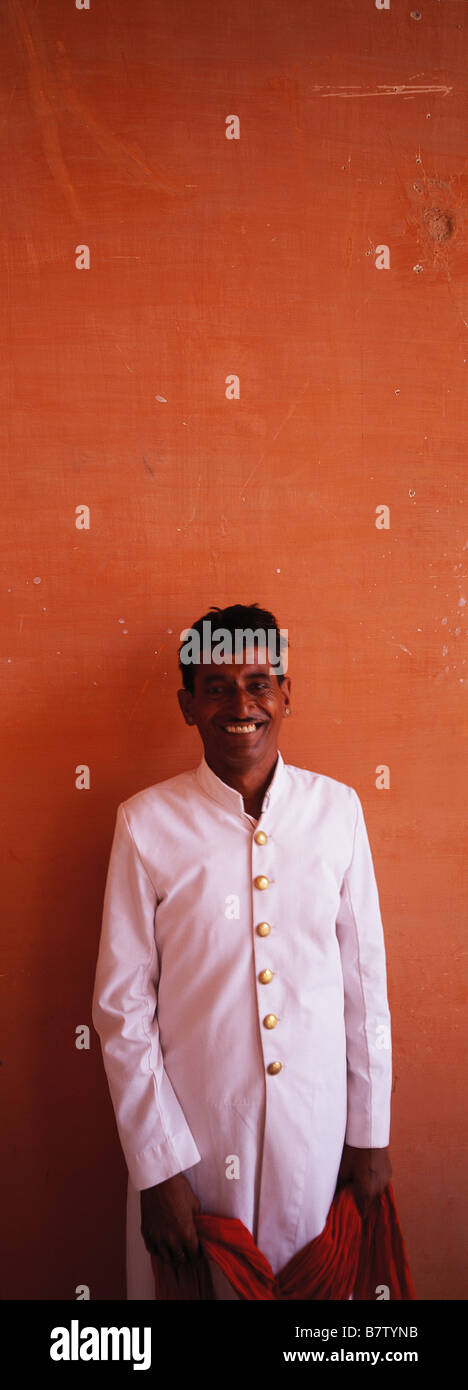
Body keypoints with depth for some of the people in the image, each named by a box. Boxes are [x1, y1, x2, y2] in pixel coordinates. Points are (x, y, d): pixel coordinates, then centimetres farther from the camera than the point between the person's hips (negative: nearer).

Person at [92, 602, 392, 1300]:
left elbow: (365, 977, 1)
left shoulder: (337, 808, -4)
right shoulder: (147, 823, -11)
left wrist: (371, 1134, 4)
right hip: (193, 1132, -1)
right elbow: (122, 1005, -7)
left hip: (315, 1131, 2)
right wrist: (157, 1165, -8)